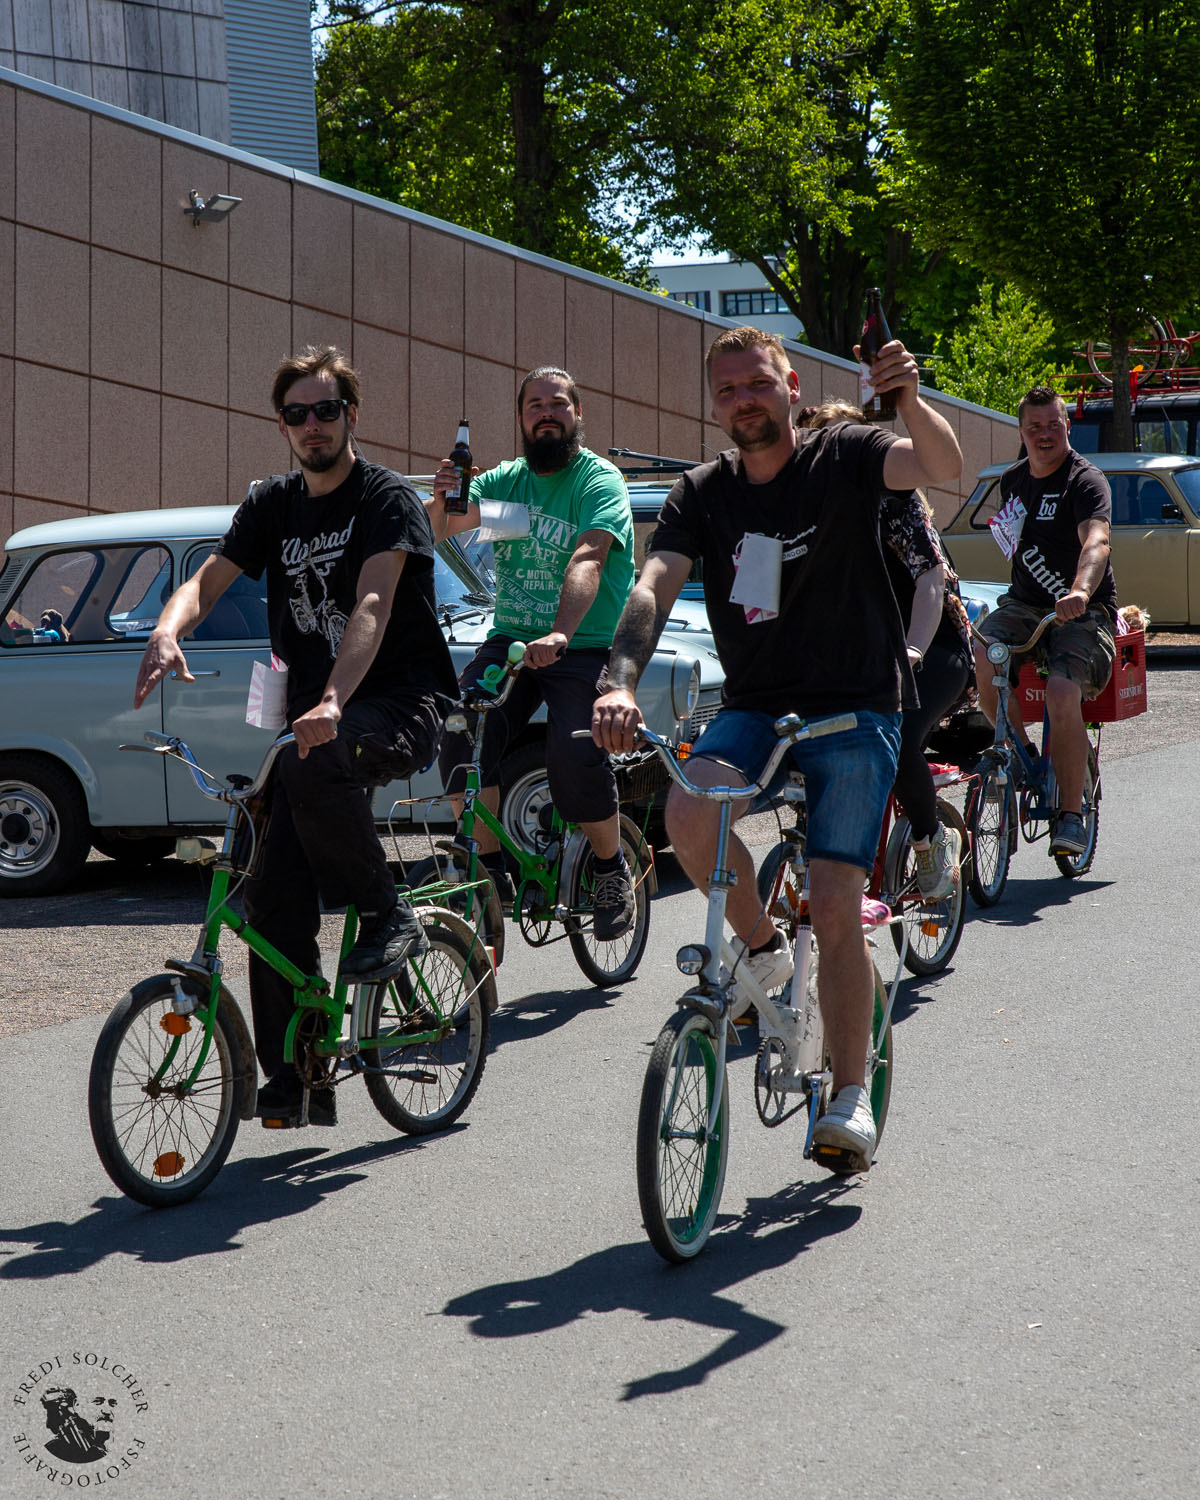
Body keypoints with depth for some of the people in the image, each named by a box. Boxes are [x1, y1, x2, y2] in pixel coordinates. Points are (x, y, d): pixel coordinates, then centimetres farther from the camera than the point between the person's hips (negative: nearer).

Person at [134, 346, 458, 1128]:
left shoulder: (388, 499, -7)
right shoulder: (274, 504, 12)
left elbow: (372, 606, -22)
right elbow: (207, 582, 1)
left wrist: (333, 702, -38)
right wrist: (167, 632, -24)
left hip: (400, 702, -6)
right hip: (315, 712, 6)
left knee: (313, 766, -38)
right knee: (275, 893, -6)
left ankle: (388, 912, -15)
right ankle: (298, 1078, 2)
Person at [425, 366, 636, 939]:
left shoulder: (600, 481, -7)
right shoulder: (506, 480, 11)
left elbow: (588, 559, -24)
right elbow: (439, 529, 0)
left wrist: (560, 634, -41)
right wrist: (440, 500, -25)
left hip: (587, 648, -5)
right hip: (511, 638, 5)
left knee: (575, 756, -26)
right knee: (462, 732, -21)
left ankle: (612, 870, 1)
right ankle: (490, 870, -5)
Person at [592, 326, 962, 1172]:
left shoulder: (843, 459, -3)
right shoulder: (704, 494, 4)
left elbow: (944, 467, -22)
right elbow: (654, 588, -11)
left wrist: (909, 399, -43)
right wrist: (621, 683, -29)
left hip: (855, 711, -3)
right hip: (755, 709, 3)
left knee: (836, 910, -12)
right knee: (689, 814, -28)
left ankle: (852, 1096, 4)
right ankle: (760, 946, 0)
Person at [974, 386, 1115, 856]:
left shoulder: (1086, 481, -11)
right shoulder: (1012, 481, 11)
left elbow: (1096, 541, -31)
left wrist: (1080, 591, -50)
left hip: (1082, 611, -5)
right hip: (1024, 604, 6)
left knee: (1063, 693, -29)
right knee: (979, 656, -26)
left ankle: (1071, 816, -16)